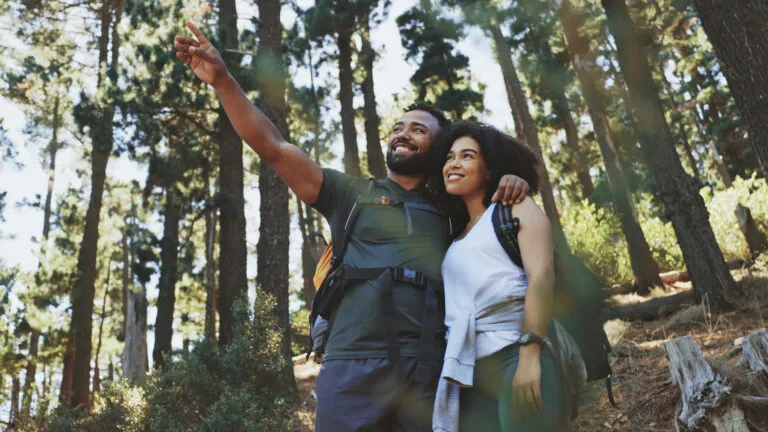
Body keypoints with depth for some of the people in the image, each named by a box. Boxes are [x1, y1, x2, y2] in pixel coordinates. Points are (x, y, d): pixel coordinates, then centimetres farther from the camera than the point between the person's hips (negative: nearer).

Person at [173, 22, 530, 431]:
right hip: (354, 365, -2)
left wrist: (512, 182, 5)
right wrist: (222, 79, 0)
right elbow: (274, 148, 7)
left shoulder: (449, 211, 17)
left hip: (431, 372, 2)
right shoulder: (351, 194, 13)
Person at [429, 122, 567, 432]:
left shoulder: (515, 207, 9)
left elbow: (541, 275, -7)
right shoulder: (456, 235, 23)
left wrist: (529, 356, -18)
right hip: (471, 372, 5)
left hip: (515, 356, -5)